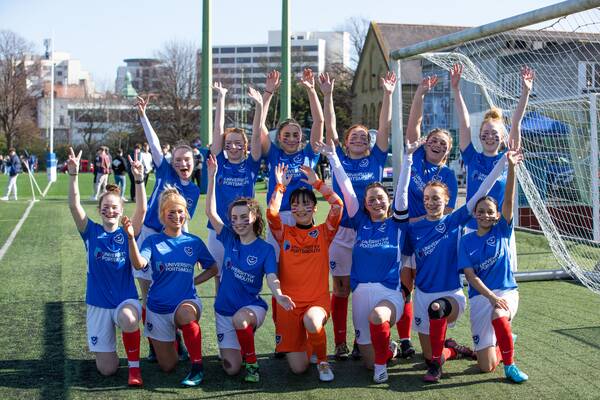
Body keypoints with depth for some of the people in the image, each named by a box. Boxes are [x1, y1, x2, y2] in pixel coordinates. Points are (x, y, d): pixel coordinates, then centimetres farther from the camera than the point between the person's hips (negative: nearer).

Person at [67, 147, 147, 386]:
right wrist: (73, 175, -26)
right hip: (98, 303, 1)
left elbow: (142, 209, -17)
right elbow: (74, 206, -14)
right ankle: (105, 346, 36)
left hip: (126, 299, -1)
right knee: (107, 369, -1)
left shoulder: (128, 233, -1)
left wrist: (139, 179, -30)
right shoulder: (92, 232, 0)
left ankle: (134, 366, -15)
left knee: (128, 320, -41)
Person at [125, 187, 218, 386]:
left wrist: (193, 281, -1)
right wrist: (131, 238, -40)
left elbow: (213, 269, 14)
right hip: (159, 308, 1)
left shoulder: (194, 242, 2)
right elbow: (139, 264, -24)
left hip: (187, 301, -1)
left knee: (185, 314, -41)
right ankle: (164, 342, 44)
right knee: (167, 367, 8)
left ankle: (197, 367, -22)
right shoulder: (153, 241, -4)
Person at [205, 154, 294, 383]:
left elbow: (272, 278, -17)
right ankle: (238, 347, 30)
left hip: (252, 307, -3)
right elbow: (211, 212, -7)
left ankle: (252, 363, -15)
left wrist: (279, 296, -41)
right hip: (225, 309, 3)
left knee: (240, 319, -40)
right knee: (231, 368, -7)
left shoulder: (265, 249, -7)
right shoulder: (229, 239, 0)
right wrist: (212, 176, -15)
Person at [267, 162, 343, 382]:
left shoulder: (324, 232, 5)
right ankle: (300, 344, 32)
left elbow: (338, 205, -9)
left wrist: (317, 182, -5)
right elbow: (271, 212, -12)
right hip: (289, 301, 1)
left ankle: (322, 360, -6)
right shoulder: (284, 233, 6)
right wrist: (280, 185, -6)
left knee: (312, 322, -38)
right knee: (298, 368, -6)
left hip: (318, 300, -1)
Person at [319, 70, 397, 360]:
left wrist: (387, 95, -10)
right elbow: (329, 126, -2)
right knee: (341, 289, 4)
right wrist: (328, 95, -11)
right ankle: (340, 344, 11)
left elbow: (385, 126, -1)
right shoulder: (339, 158, 6)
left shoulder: (376, 159, 7)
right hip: (341, 231, 0)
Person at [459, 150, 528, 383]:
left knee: (498, 317, -39)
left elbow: (509, 200, -12)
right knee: (487, 366, -7)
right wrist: (492, 297, -20)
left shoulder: (502, 231, 2)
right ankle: (502, 343, 29)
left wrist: (511, 167, -24)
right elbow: (471, 276, -5)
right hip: (480, 295, 1)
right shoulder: (467, 241, 2)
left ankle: (509, 365, -16)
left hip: (506, 291, 0)